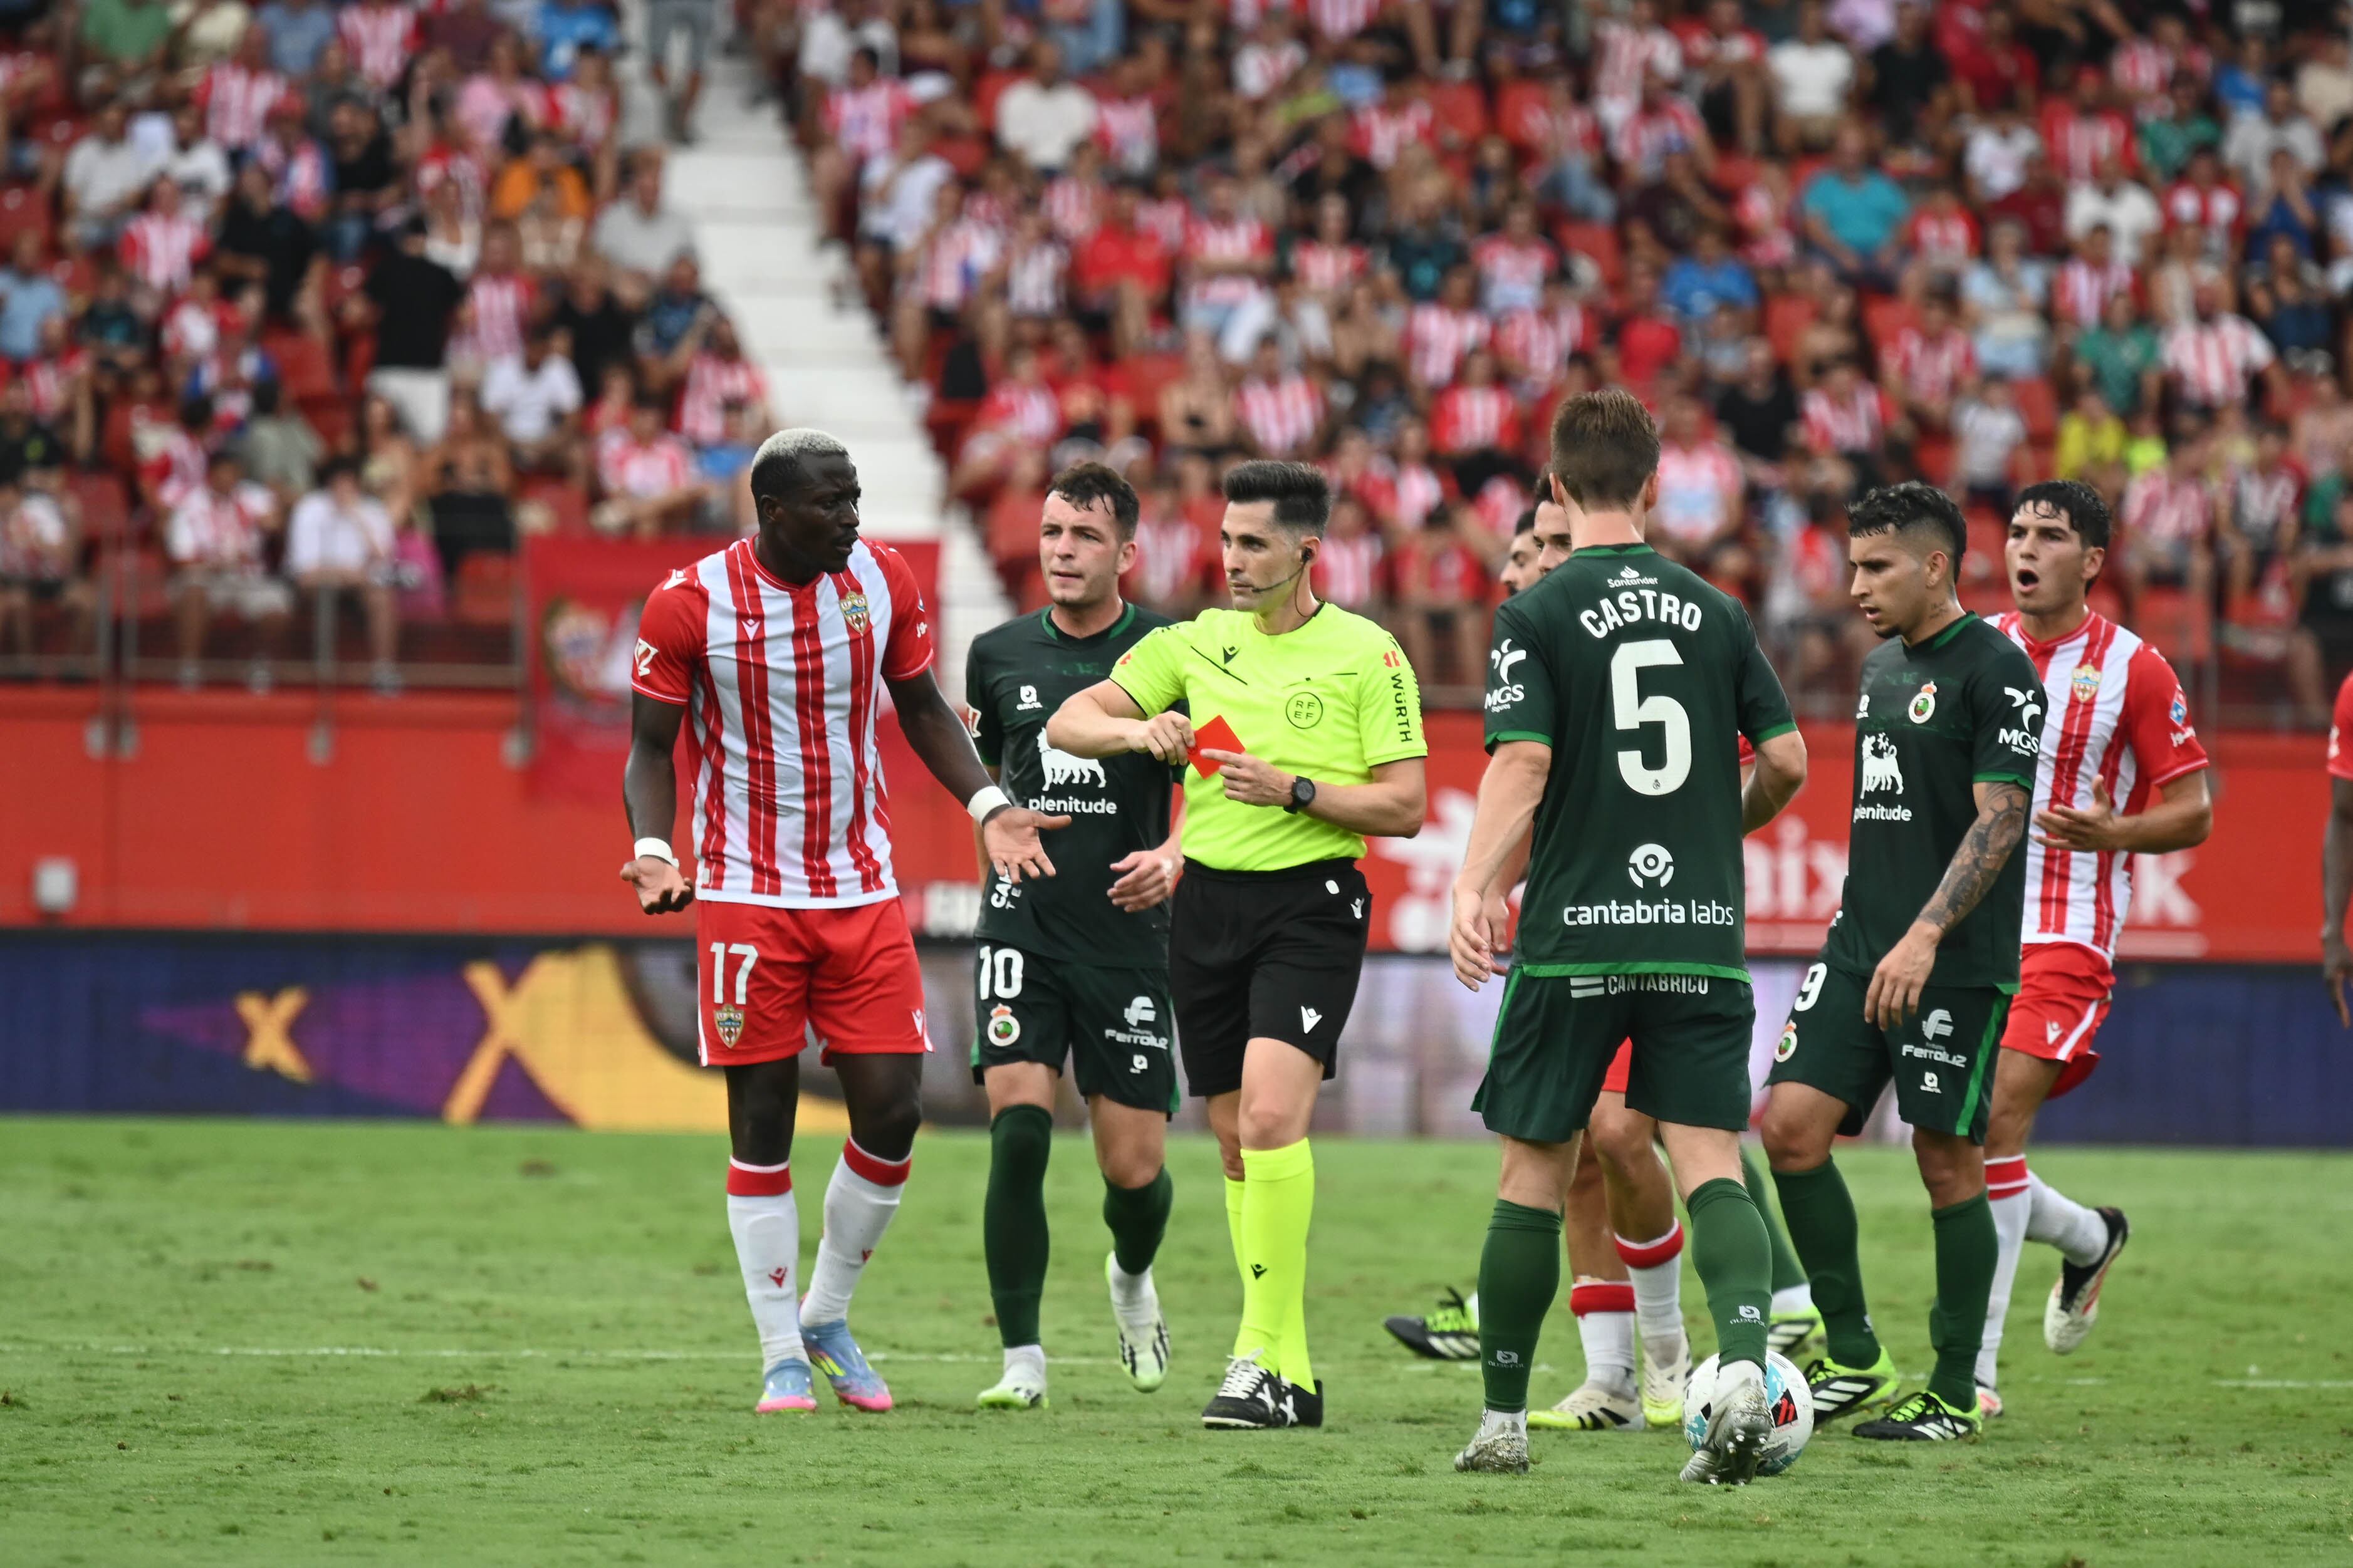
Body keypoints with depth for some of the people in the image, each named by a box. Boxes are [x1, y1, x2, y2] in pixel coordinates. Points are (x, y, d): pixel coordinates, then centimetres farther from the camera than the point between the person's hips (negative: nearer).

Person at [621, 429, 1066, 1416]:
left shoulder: (883, 582, 1)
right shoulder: (690, 605, -10)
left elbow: (922, 709, 14)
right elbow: (652, 746, -2)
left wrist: (987, 806, 0)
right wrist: (652, 850, -18)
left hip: (864, 891, 3)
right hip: (748, 896, -3)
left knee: (892, 1111, -2)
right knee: (762, 1123, -1)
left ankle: (828, 1315, 19)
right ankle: (783, 1356, 8)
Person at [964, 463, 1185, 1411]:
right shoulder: (999, 655, 6)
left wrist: (1171, 856, -20)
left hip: (1128, 937, -1)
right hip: (1024, 925, 1)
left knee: (1134, 1168, 1)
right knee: (1018, 1130, -16)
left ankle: (1132, 1275, 37)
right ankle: (1022, 1360, -9)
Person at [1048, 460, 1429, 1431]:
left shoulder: (1367, 655, -3)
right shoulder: (1196, 642, 9)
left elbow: (1404, 806, -5)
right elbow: (1068, 724, 8)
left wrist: (1294, 791, -17)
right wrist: (1138, 730, -13)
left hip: (1311, 903, -5)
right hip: (1208, 903, 5)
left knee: (1272, 1113, -21)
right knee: (1237, 1139, 6)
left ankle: (1262, 1358, -19)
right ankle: (1291, 1373, 14)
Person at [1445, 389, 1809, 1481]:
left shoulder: (1538, 616, -2)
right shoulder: (1715, 613, 8)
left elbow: (1522, 766, -14)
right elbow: (1787, 760, 9)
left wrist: (1471, 886, -18)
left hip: (1574, 935, -2)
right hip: (1700, 935, 2)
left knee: (1533, 1173, 8)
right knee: (1710, 1164, -3)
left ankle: (1502, 1420, 15)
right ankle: (1743, 1367, -28)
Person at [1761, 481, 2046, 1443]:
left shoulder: (1996, 671, -10)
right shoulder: (1881, 666, 15)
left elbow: (1997, 822, -16)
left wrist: (1924, 937, -25)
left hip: (1957, 963, -8)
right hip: (1861, 944, 8)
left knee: (1948, 1161, -3)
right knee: (1791, 1124, -4)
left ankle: (1956, 1393, 7)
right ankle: (1853, 1361, 5)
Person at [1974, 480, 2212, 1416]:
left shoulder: (2134, 671, -4)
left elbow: (2193, 813, 0)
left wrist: (2111, 831, -19)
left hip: (2066, 935, -5)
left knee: (1995, 1126, -18)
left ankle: (1974, 1369, -14)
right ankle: (2089, 1239, 33)